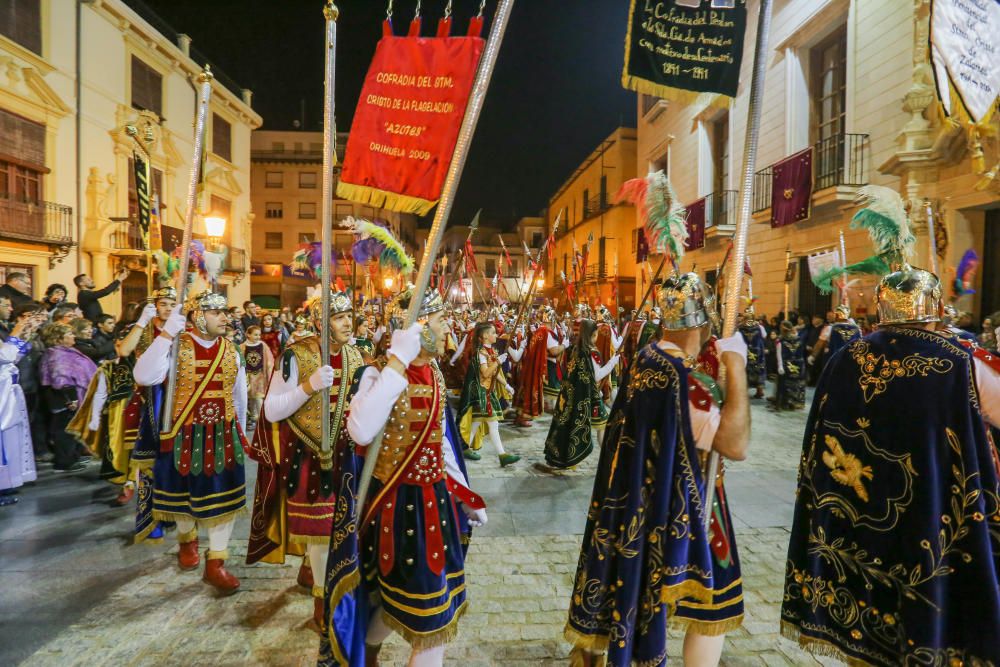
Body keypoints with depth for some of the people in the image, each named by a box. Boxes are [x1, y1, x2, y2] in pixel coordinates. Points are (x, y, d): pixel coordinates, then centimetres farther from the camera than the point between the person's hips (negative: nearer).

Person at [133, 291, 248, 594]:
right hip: (184, 434, -2)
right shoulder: (176, 346, -12)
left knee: (223, 496, 4)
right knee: (184, 493, 18)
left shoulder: (230, 350, 1)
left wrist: (240, 432, 18)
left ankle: (215, 563, 17)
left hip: (223, 435, 3)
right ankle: (187, 539, 47)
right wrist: (167, 333, -33)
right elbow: (144, 377, -30)